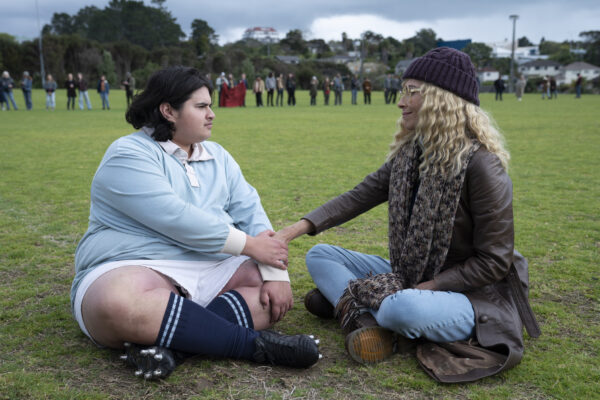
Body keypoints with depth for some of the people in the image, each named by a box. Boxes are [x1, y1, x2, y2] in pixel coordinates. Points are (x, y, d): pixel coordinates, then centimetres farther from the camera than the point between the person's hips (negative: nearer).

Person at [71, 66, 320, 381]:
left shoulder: (217, 156, 15)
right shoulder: (129, 154, -6)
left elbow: (249, 211, 5)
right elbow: (173, 218, -19)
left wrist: (275, 274, -11)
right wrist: (249, 244, -14)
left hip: (211, 271, 7)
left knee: (276, 295, -13)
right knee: (120, 304, -39)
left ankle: (168, 341, -29)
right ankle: (255, 343, -29)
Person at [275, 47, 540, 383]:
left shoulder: (479, 164, -21)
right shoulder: (409, 153, 1)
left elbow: (495, 262, -18)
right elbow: (360, 196, 0)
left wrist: (427, 286, -20)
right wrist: (298, 228, -11)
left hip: (470, 293, -8)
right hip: (409, 279, 8)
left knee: (403, 308, -41)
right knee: (319, 256, 3)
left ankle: (346, 302, -9)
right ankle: (374, 323, -19)